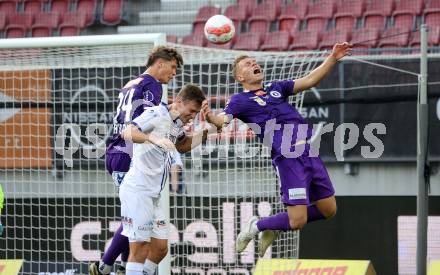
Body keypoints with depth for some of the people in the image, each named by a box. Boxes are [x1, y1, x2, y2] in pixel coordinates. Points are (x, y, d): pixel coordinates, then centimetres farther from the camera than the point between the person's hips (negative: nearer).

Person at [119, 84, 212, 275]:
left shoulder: (177, 124, 15)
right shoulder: (155, 114, -11)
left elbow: (182, 146, 35)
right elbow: (127, 133, -25)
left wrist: (204, 133, 19)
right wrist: (154, 139, -41)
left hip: (154, 194, 9)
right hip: (137, 190, -9)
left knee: (160, 248, 8)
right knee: (140, 248, -12)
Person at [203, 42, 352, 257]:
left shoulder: (276, 88, 22)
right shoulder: (240, 100, 4)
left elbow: (309, 81, 20)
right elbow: (223, 120, -12)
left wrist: (333, 58, 11)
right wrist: (210, 117, -35)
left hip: (310, 153, 7)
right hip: (288, 159, -7)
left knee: (328, 210, 11)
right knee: (298, 221, -12)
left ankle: (275, 228, 26)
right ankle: (256, 227, 16)